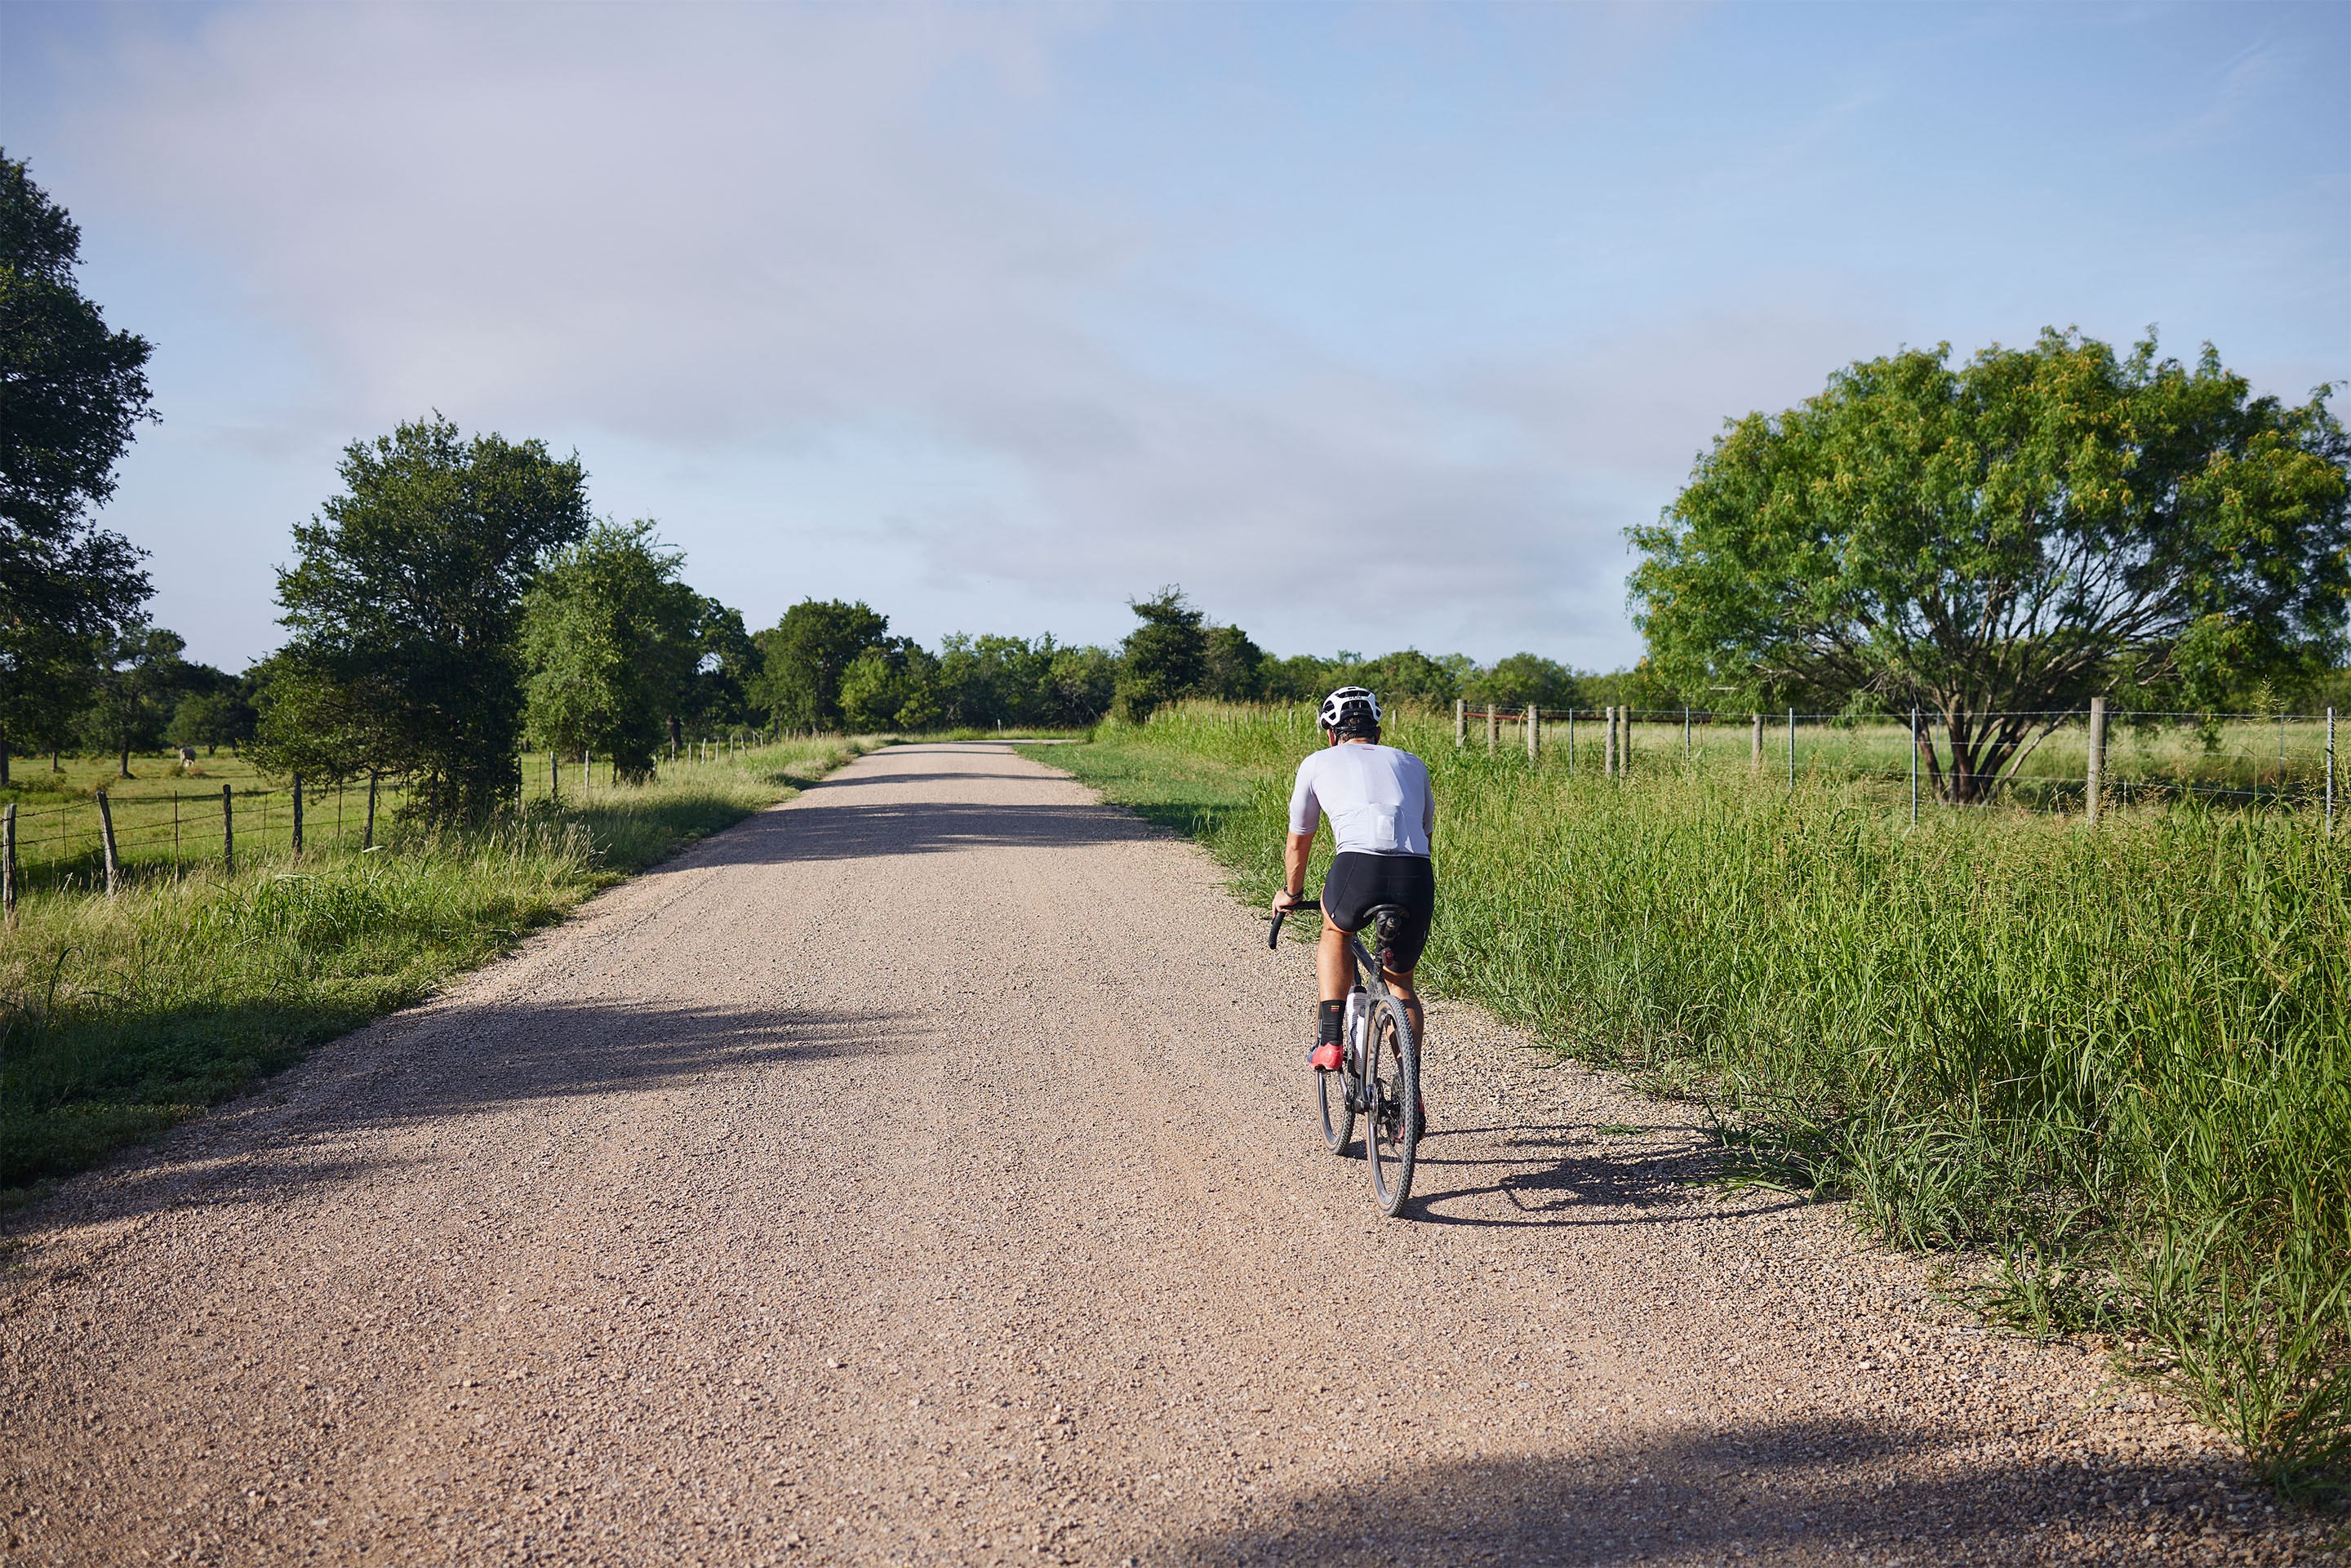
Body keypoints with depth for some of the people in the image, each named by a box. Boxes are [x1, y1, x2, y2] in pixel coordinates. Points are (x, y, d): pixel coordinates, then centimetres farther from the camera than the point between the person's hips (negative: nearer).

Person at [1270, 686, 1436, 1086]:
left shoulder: (1318, 763, 24)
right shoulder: (1412, 764, 31)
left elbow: (1298, 843, 35)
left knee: (1334, 931, 33)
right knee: (1400, 982, 26)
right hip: (1418, 878, 3)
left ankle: (1329, 1038, 20)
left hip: (1359, 870, -2)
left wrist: (1291, 894, 52)